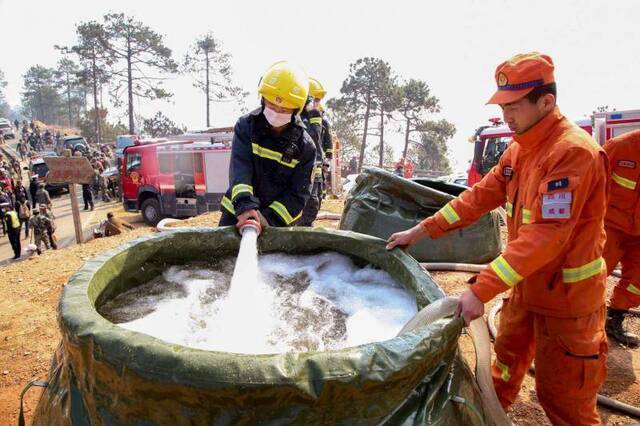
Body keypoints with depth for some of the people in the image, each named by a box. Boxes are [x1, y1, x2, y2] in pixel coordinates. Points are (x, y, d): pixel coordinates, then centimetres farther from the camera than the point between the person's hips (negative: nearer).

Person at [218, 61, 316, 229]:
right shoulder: (246, 126, -9)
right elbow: (239, 168, -24)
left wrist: (270, 219, -28)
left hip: (277, 223, -1)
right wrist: (244, 204, -41)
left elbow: (298, 195, -14)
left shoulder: (305, 146, -12)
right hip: (236, 213, 1)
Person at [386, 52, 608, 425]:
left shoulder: (573, 152, -24)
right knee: (508, 356, 24)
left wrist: (481, 290, -33)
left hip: (566, 296, -8)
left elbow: (545, 237, -31)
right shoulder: (521, 149, 4)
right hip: (527, 286, 8)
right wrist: (421, 231, 1)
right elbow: (480, 196, 5)